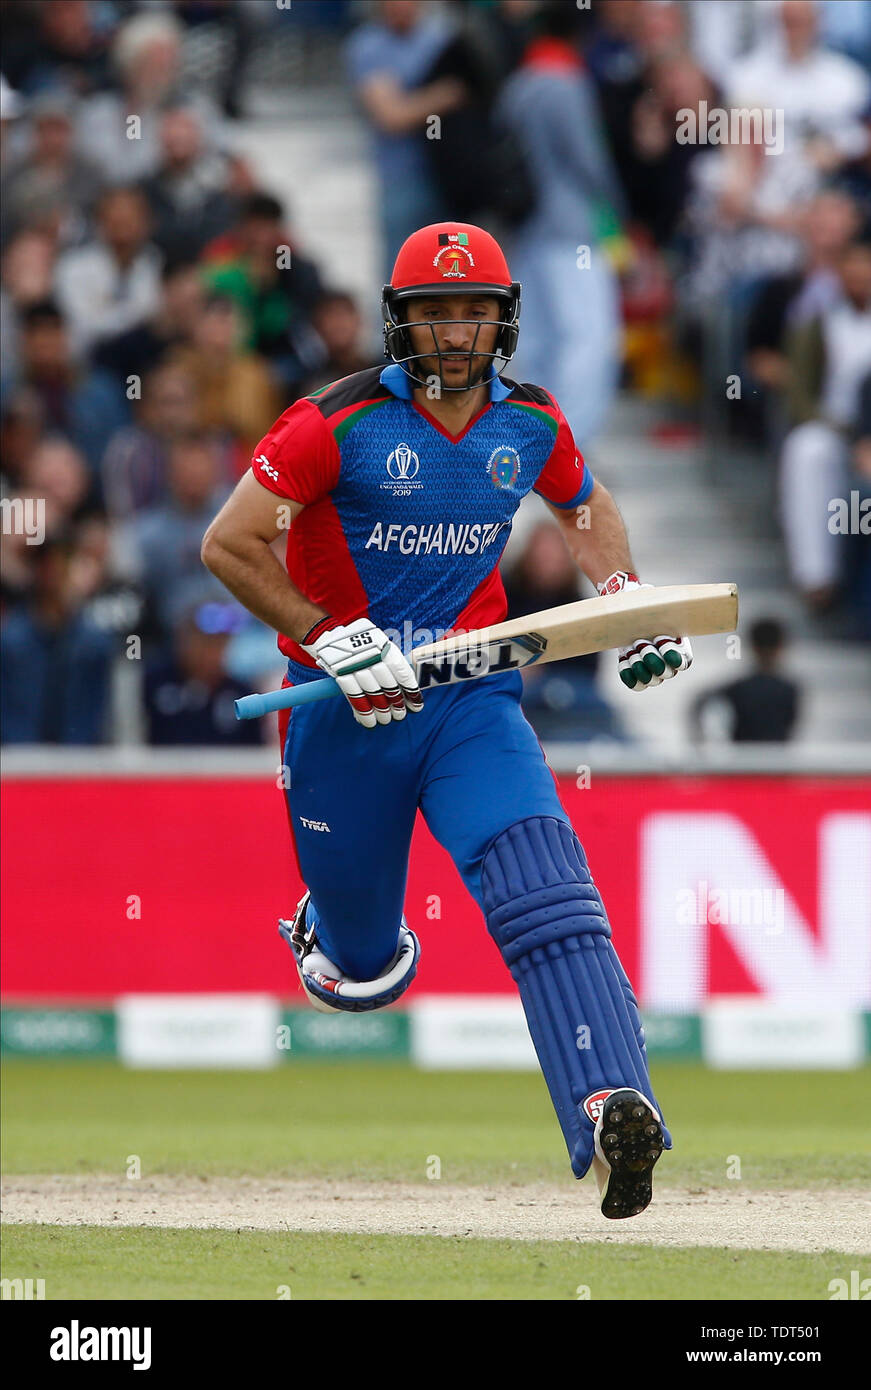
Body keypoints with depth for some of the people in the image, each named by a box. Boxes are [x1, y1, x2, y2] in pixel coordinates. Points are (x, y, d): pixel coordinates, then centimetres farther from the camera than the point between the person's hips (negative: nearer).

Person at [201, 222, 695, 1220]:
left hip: (473, 702, 2)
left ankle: (611, 1111, -40)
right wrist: (335, 643, -19)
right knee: (364, 976, 9)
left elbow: (585, 505, 25)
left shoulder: (532, 425, 2)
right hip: (344, 718, -2)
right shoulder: (340, 423, -12)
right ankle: (328, 914, 47)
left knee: (547, 894, -25)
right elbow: (228, 546, -12)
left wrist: (627, 604, 8)